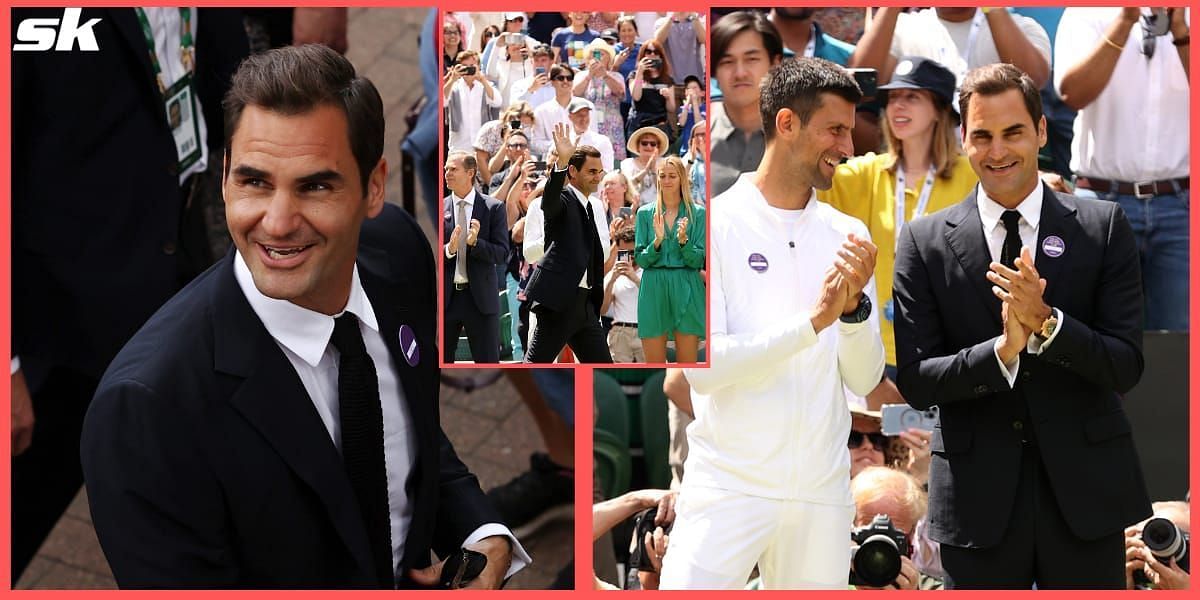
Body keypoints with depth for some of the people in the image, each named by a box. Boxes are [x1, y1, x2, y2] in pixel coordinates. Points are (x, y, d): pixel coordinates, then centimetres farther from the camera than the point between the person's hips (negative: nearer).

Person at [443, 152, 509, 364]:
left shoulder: (493, 208, -1)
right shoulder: (440, 208, 5)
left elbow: (502, 254, -6)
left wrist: (475, 243, -22)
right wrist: (448, 249, -19)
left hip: (480, 298, -2)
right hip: (445, 297, 2)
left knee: (488, 362, 0)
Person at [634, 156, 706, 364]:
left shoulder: (697, 214, 5)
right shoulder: (645, 213, 8)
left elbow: (698, 261, 0)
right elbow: (641, 260, 4)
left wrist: (683, 241, -17)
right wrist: (657, 241, -13)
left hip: (686, 292, -1)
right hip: (654, 290, 1)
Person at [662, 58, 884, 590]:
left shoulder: (849, 236, 8)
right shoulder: (716, 222, -5)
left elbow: (864, 380, 5)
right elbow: (702, 367, -14)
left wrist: (854, 303, -12)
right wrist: (813, 321, -20)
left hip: (822, 490, 4)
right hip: (729, 485, -4)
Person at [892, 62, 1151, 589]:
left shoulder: (1103, 227, 1)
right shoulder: (924, 243, 1)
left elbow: (1125, 367, -4)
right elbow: (915, 382, -4)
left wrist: (1046, 321, -20)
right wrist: (1002, 351, -20)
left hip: (1084, 487, 0)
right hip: (979, 498, 0)